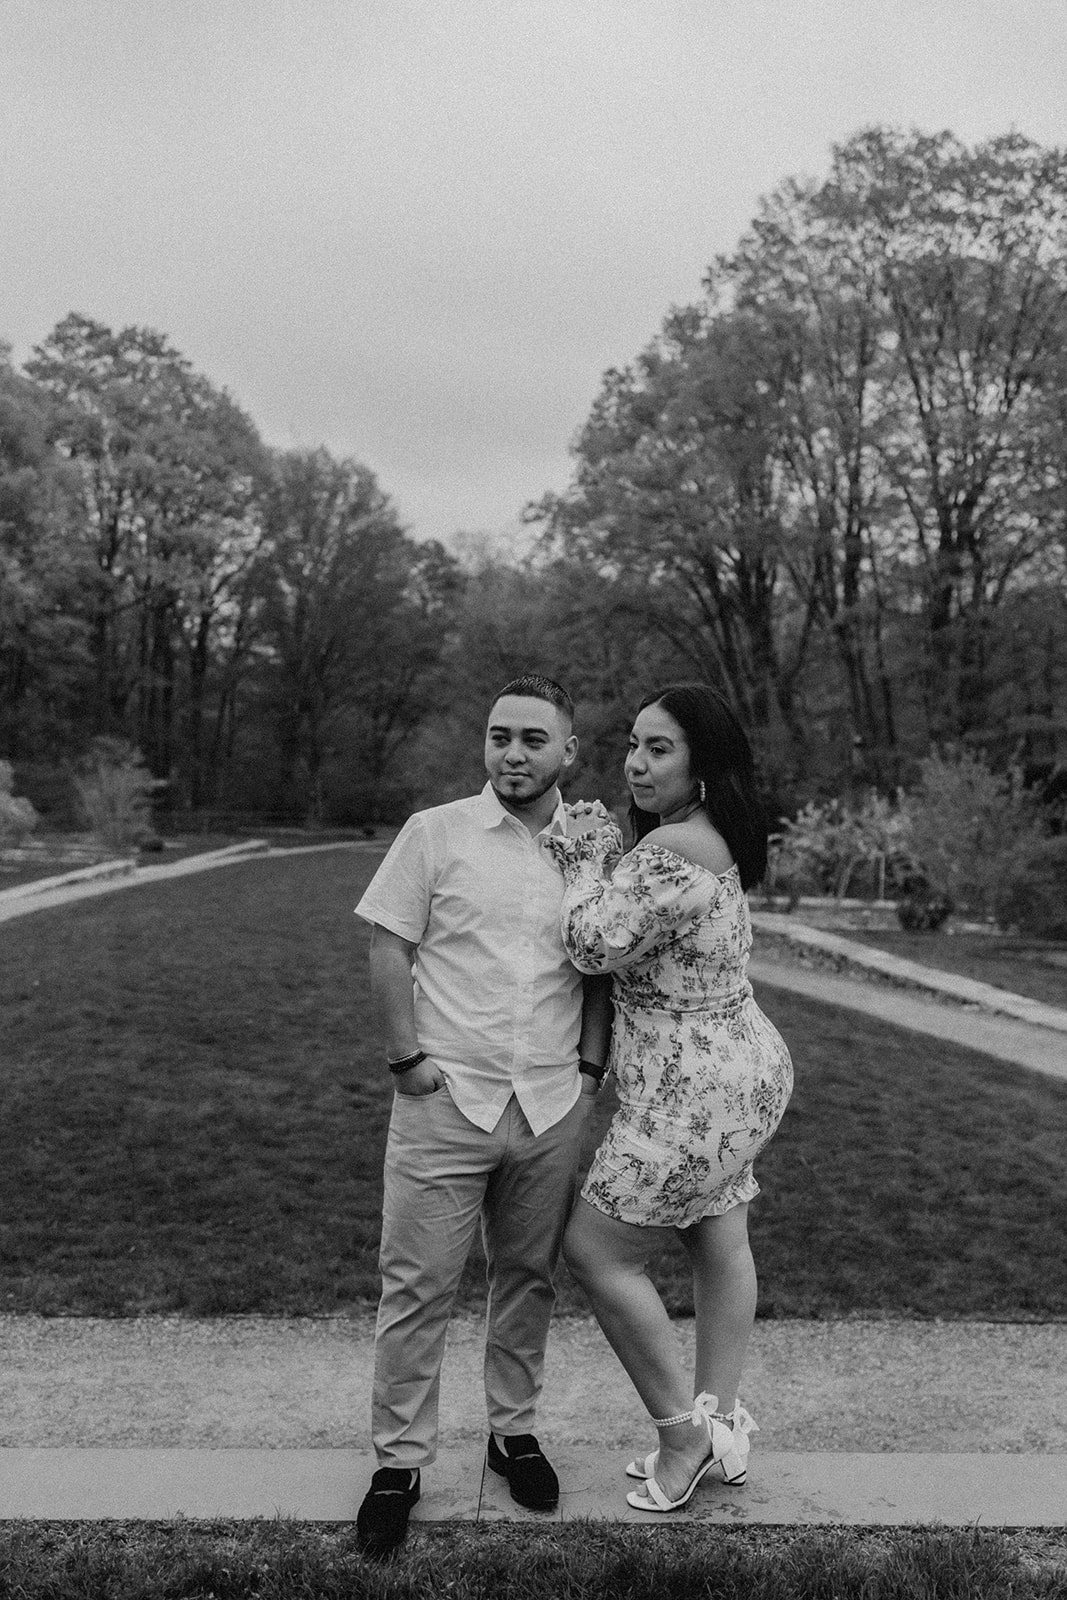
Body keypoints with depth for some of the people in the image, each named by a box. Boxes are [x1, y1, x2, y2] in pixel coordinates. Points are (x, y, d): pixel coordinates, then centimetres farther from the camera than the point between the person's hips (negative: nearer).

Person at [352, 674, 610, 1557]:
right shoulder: (436, 832, -3)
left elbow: (603, 969, 12)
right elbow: (388, 949, -2)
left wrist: (590, 1066, 4)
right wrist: (408, 1057, -8)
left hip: (552, 1106, 3)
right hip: (446, 1098, -2)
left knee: (530, 1277, 15)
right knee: (418, 1284, 2)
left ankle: (514, 1429, 34)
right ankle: (399, 1459, 18)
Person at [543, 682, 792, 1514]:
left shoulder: (673, 849, -25)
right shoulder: (708, 839, 8)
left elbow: (596, 947, -23)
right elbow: (635, 937, 13)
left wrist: (587, 860, -8)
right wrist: (600, 853, -2)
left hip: (696, 1090, -10)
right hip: (736, 1071, 10)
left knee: (597, 1249, 2)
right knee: (719, 1244, 18)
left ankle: (684, 1428, 15)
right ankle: (721, 1424, 32)